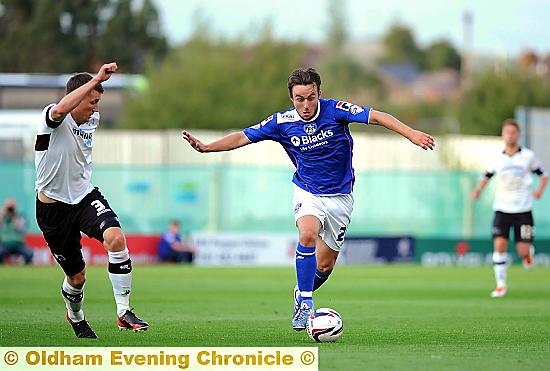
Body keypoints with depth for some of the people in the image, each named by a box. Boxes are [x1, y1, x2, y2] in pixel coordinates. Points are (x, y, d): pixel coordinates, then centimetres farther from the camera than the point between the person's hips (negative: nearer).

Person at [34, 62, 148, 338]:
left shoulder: (92, 120, 3)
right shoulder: (54, 119, -18)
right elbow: (60, 110, -46)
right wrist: (97, 79, -48)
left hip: (85, 195, 4)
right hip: (54, 206, -4)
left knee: (116, 237, -28)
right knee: (76, 276, 9)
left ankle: (124, 312, -23)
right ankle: (76, 318, 44)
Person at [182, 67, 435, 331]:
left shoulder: (335, 111, -17)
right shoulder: (282, 122, -10)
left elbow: (376, 116, -26)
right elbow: (243, 137, -2)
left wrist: (411, 133, -39)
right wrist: (206, 147, -13)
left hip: (340, 197, 0)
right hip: (307, 193, 0)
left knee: (325, 265, 4)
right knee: (308, 234, -32)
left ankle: (301, 293, 37)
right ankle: (305, 304, -23)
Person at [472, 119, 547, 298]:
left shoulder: (528, 156, 0)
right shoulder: (498, 158, 5)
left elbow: (544, 174, 9)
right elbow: (487, 176, 20)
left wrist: (540, 189, -10)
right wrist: (478, 189, 1)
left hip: (523, 209, -1)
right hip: (502, 208, 1)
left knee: (523, 251, -5)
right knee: (499, 245, -14)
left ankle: (529, 252, 34)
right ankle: (500, 285, -6)